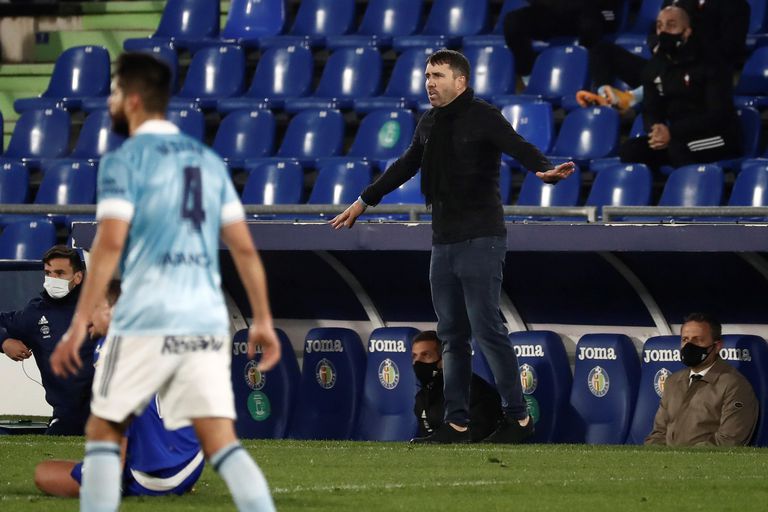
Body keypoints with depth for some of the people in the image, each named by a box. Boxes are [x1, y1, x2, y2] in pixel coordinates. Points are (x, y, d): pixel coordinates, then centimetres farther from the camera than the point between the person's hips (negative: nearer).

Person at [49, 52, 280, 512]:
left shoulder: (124, 161, -2)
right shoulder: (208, 161, 16)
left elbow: (111, 242, -14)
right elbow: (244, 248, 12)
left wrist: (80, 324, -14)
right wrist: (263, 320, 15)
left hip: (146, 321, -5)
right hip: (208, 323, 5)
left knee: (104, 432, 10)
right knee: (223, 444, 1)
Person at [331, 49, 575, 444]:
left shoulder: (482, 117, -9)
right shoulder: (429, 124, 14)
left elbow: (520, 148, -22)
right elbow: (405, 167, 29)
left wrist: (546, 171, -44)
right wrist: (363, 202, 37)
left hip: (480, 238, -8)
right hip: (443, 241, 8)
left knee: (486, 329, -10)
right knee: (451, 334, 8)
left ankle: (518, 417, -4)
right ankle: (456, 423, 12)